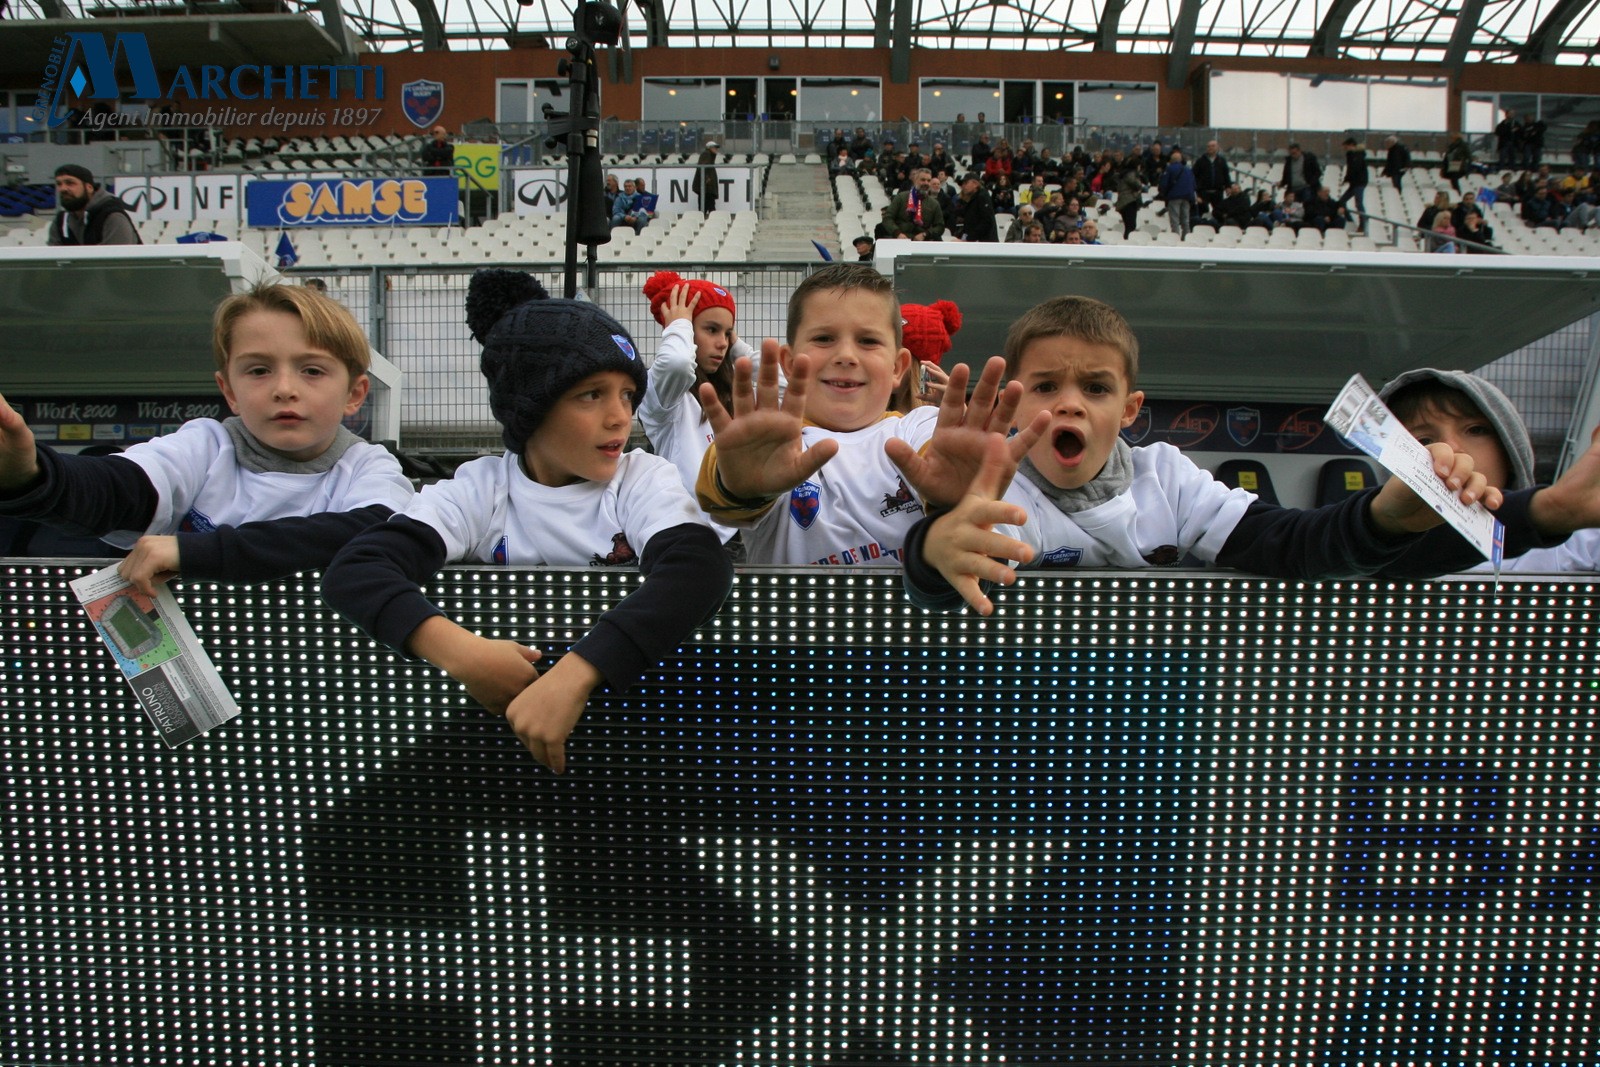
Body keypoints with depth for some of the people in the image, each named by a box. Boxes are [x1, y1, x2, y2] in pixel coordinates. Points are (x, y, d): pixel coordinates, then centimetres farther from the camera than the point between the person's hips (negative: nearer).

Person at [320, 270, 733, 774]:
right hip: (503, 707, 1)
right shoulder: (478, 489, -3)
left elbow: (702, 567, -26)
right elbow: (354, 571, -17)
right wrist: (461, 651, -35)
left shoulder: (643, 478, -6)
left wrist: (578, 673, -39)